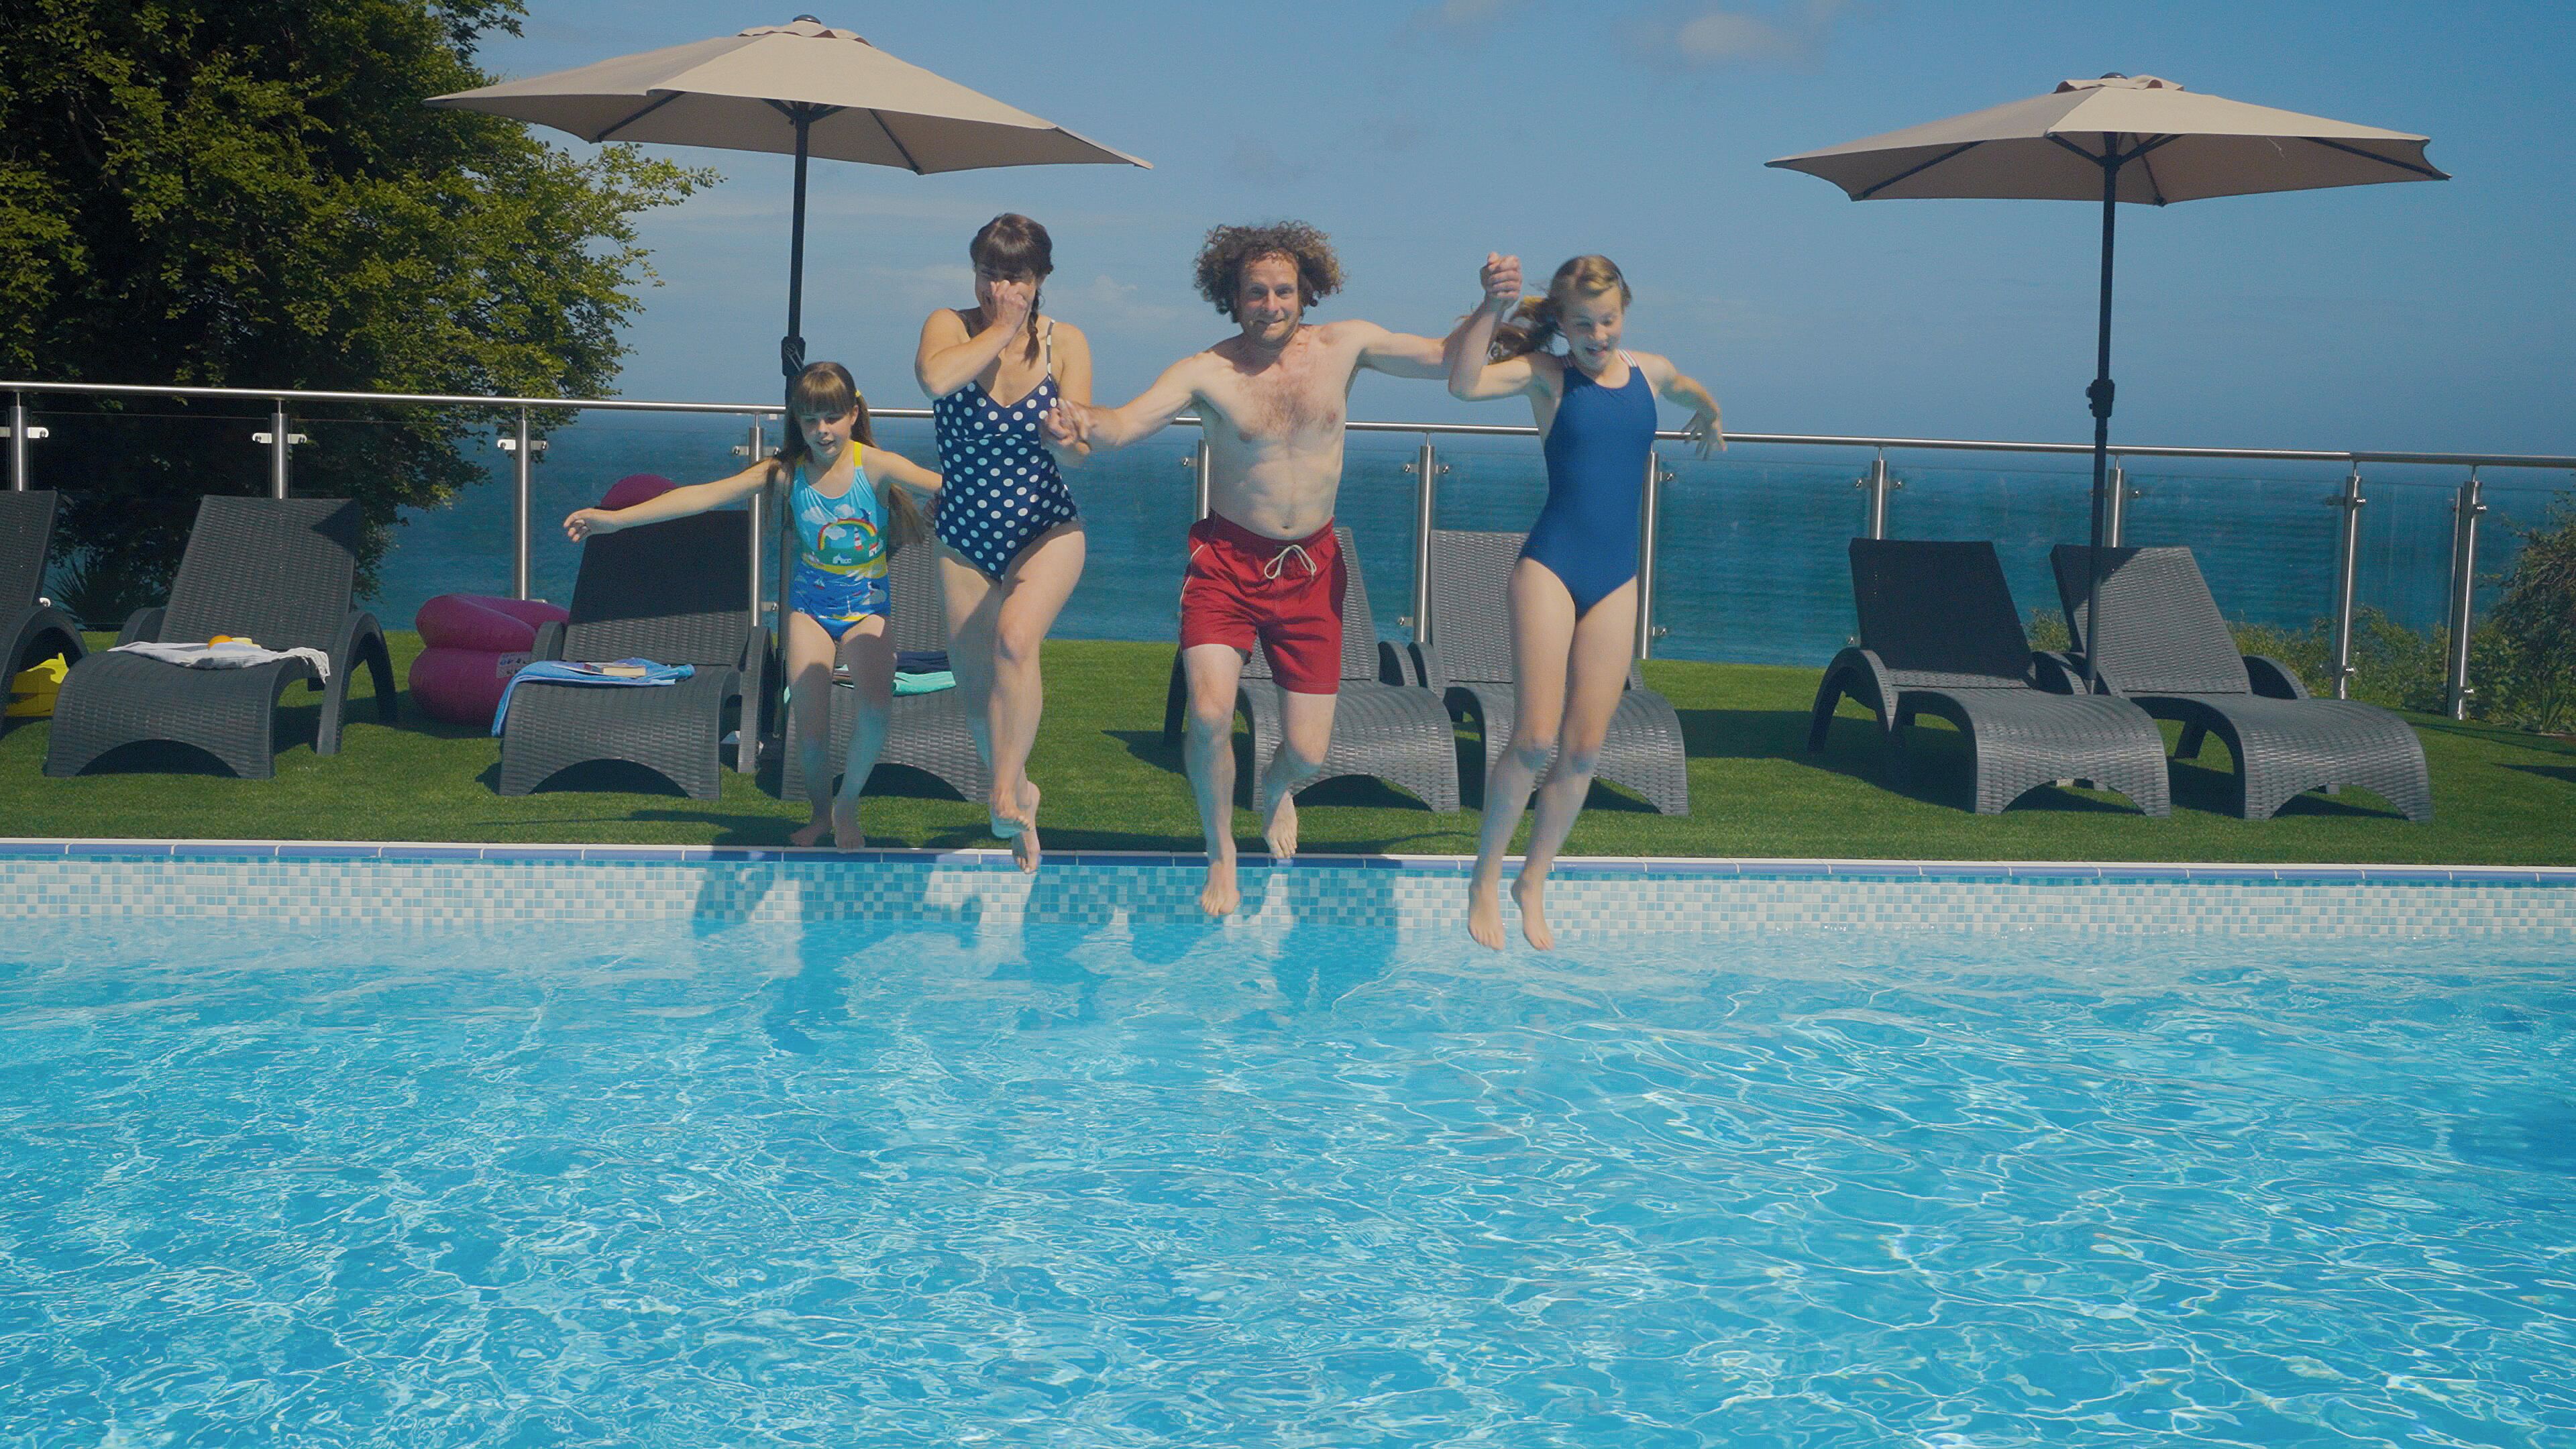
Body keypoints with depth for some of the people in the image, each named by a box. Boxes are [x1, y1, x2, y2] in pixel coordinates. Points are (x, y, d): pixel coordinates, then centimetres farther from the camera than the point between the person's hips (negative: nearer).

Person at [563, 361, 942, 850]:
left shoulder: (875, 465, -14)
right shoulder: (788, 471, -8)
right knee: (810, 724, -8)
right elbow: (705, 495, -11)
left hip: (866, 606, -2)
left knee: (877, 707, -25)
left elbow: (947, 486, -24)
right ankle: (821, 812, 22)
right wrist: (617, 517, -16)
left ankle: (848, 805, 1)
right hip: (810, 605, 2)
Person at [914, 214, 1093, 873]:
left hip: (1047, 529, -2)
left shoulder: (1065, 342, -4)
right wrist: (1001, 331, -22)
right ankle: (1018, 794, 34)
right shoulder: (951, 326, -6)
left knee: (1015, 638, -30)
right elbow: (936, 377, -30)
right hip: (965, 539, 2)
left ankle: (1005, 790, -22)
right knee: (977, 690, 7)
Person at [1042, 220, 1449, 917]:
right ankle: (1221, 854, 7)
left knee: (1307, 752, 1)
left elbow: (1453, 360, 4)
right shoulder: (1208, 372, -13)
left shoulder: (1344, 346, -3)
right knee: (1210, 715, -22)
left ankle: (1275, 788, 42)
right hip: (1227, 561, -2)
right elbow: (1124, 422, -26)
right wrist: (1079, 425, -49)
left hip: (1311, 568, 2)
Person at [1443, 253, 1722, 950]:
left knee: (1584, 750, 3)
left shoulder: (1651, 372, 9)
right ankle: (1484, 881, 7)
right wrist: (1494, 308, -32)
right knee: (1536, 740, -11)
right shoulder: (1546, 374, -4)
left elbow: (1701, 400, 34)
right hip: (1550, 567, -4)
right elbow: (1464, 384, -25)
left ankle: (1532, 884, 19)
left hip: (1617, 579, 4)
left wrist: (1709, 421, 53)